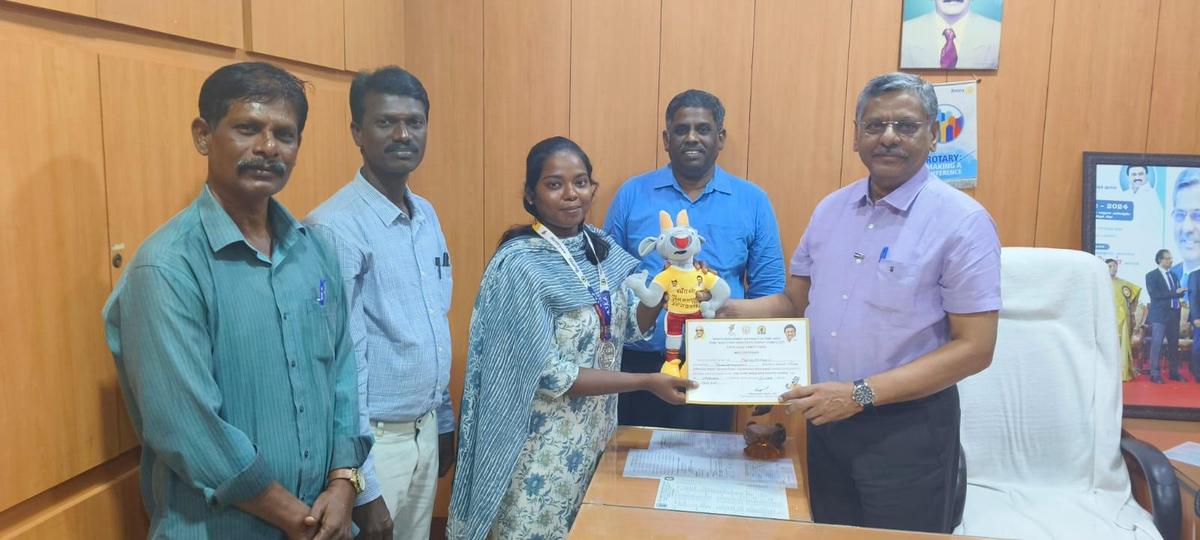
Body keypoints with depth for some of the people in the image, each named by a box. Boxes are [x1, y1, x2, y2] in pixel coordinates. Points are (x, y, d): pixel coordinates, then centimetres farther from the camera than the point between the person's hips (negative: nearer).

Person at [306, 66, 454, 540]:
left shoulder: (427, 215, 5)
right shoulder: (335, 227, -19)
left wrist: (443, 421, 16)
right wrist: (361, 486, -18)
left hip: (425, 431, 7)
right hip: (375, 439, -7)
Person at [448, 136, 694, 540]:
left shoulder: (600, 246, 1)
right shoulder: (519, 265, -20)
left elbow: (631, 326, 7)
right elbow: (547, 374, -22)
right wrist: (647, 382, -20)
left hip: (595, 430, 7)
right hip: (544, 444, -6)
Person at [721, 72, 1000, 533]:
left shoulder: (962, 222, -12)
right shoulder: (830, 209, 6)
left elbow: (974, 347, -16)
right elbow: (795, 302, 12)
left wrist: (861, 394, -22)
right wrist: (725, 310, -7)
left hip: (907, 427, -5)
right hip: (825, 421, 5)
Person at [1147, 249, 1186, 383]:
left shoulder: (1173, 275, 16)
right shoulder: (1151, 275, -4)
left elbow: (1178, 292, 15)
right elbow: (1154, 294, -15)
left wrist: (1180, 292, -8)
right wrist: (1174, 293, -19)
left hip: (1174, 314, 6)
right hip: (1159, 315, -6)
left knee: (1174, 344, 9)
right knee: (1156, 345, -5)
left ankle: (1174, 372, 18)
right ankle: (1155, 374, -2)